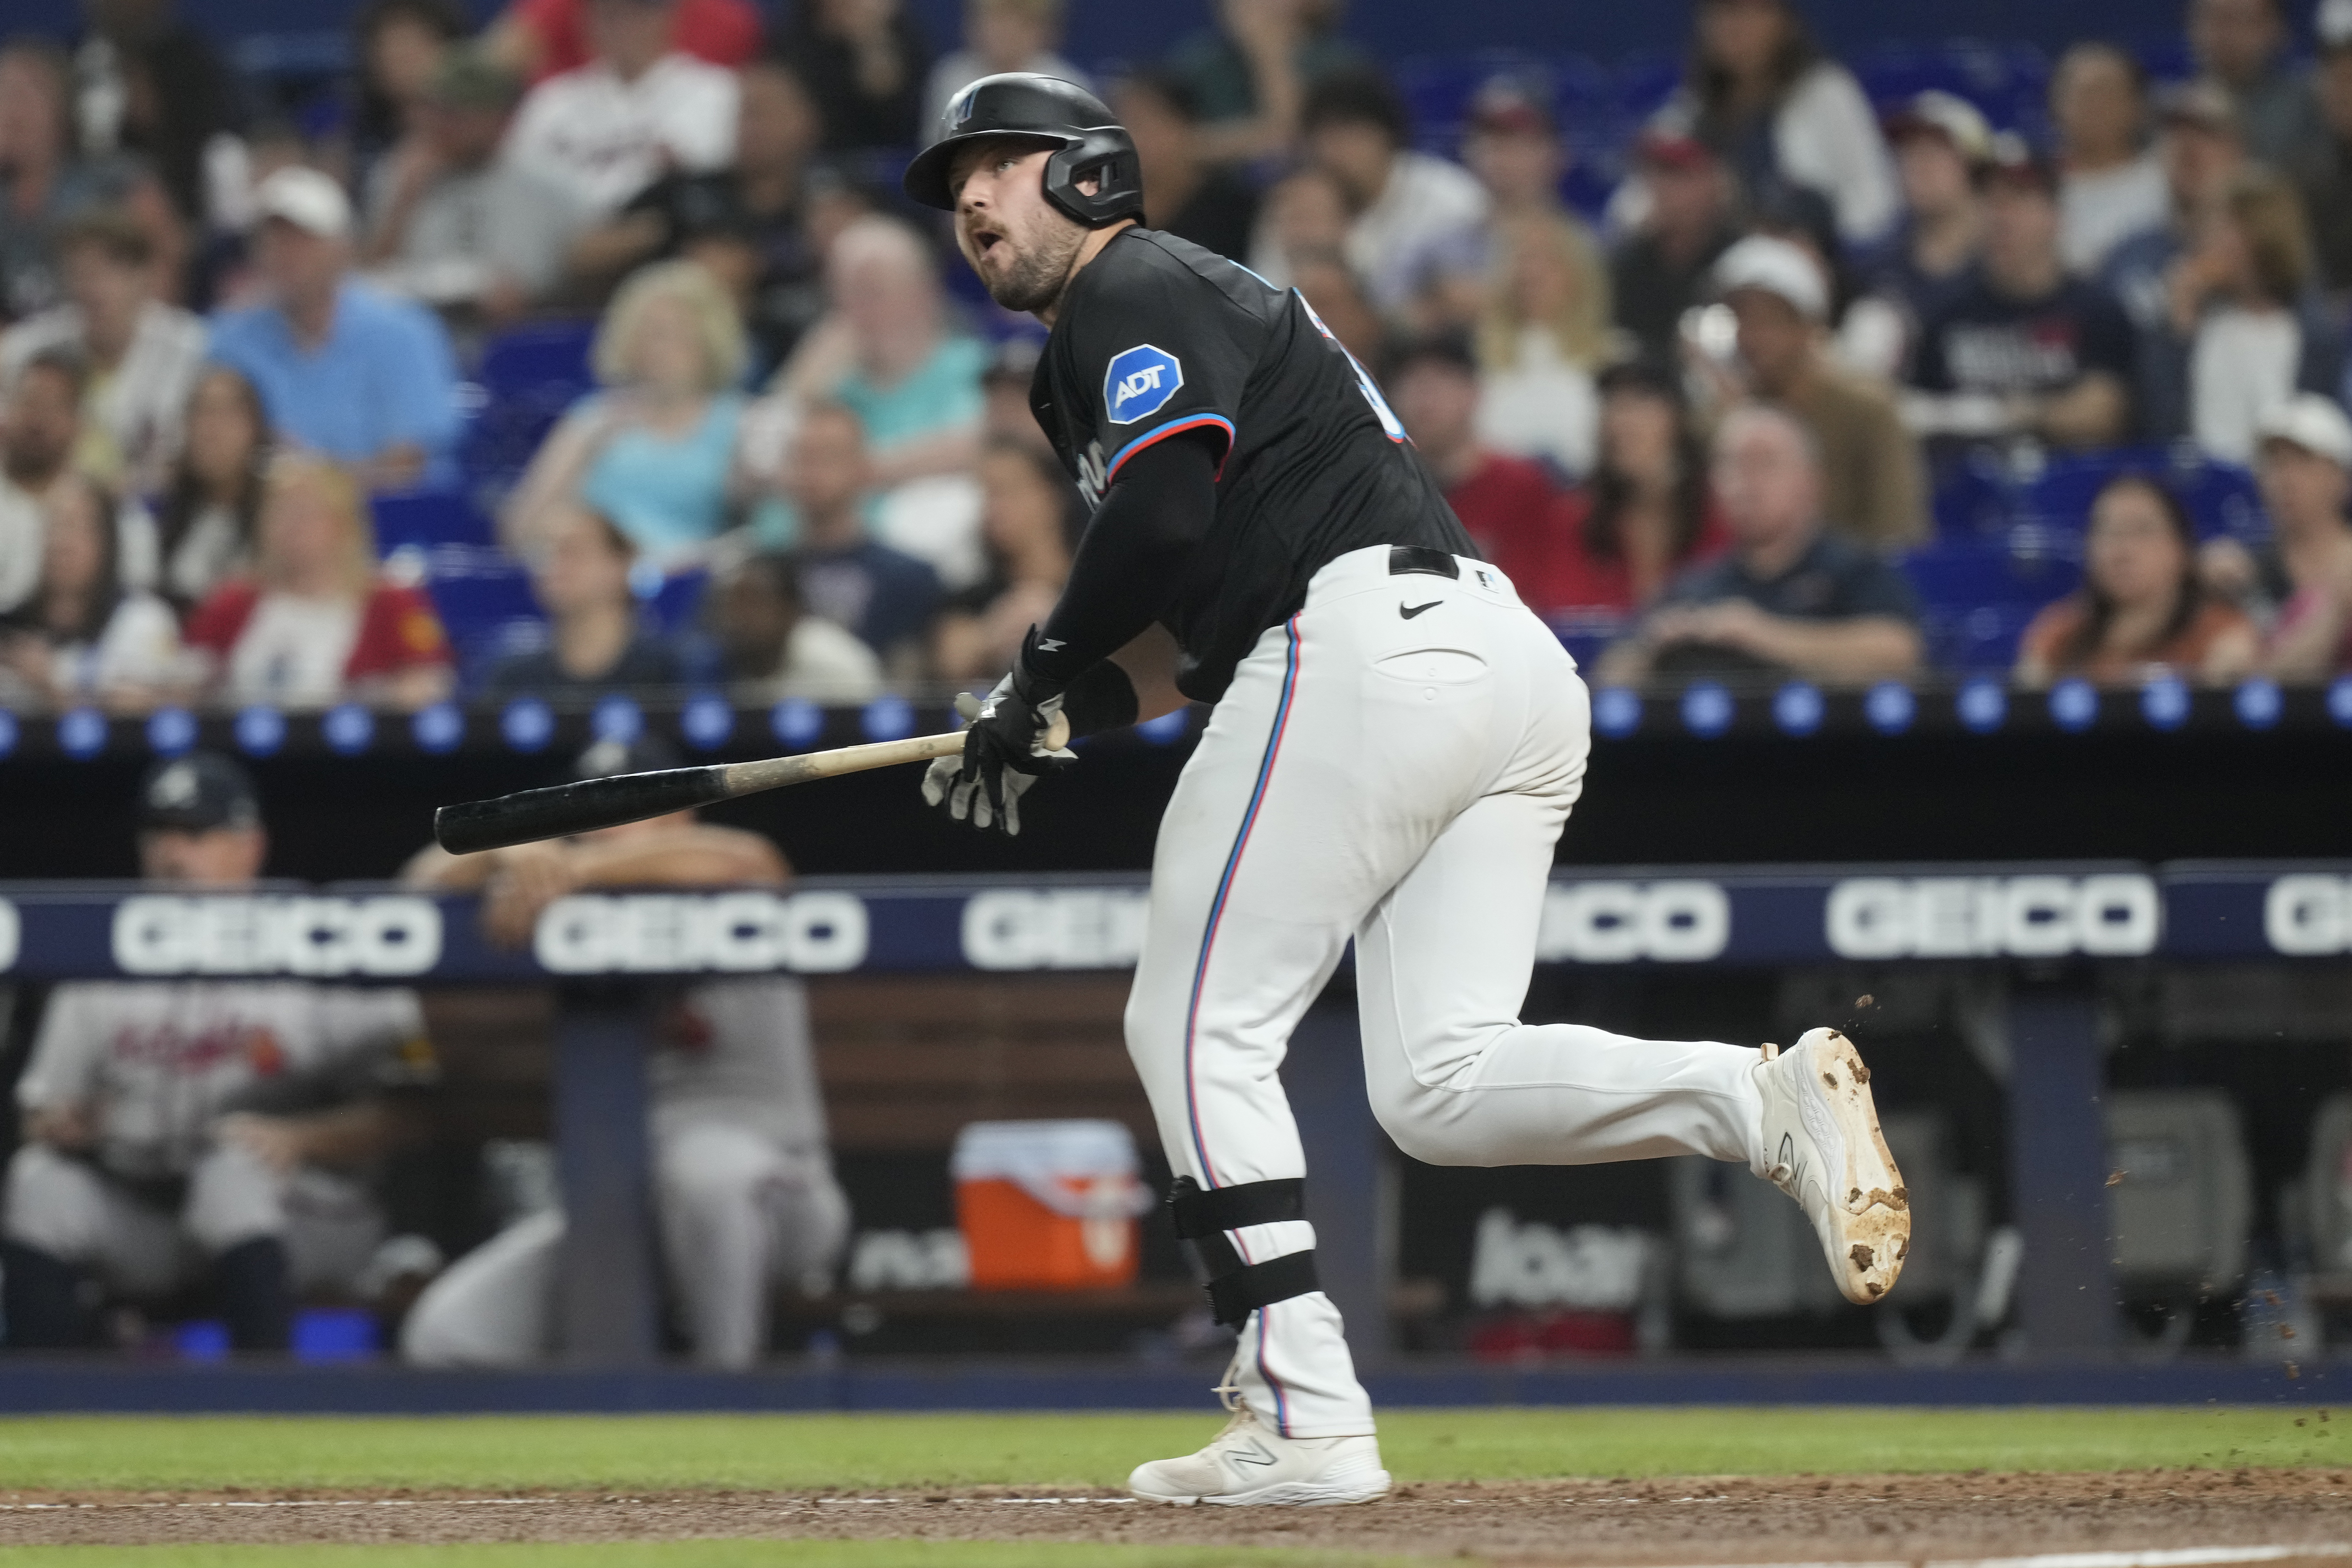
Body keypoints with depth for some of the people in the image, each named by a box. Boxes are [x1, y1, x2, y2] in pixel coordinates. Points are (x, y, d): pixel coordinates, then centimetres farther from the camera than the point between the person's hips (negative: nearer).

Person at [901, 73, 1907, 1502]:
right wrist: (1048, 724, 17)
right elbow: (1193, 627, 30)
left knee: (1197, 1027, -2)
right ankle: (1766, 1097, -18)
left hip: (1370, 651, -9)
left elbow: (1161, 519, -14)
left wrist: (1040, 676, -1)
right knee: (1441, 1088, 1)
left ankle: (1304, 1420, -8)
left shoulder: (1141, 292, 2)